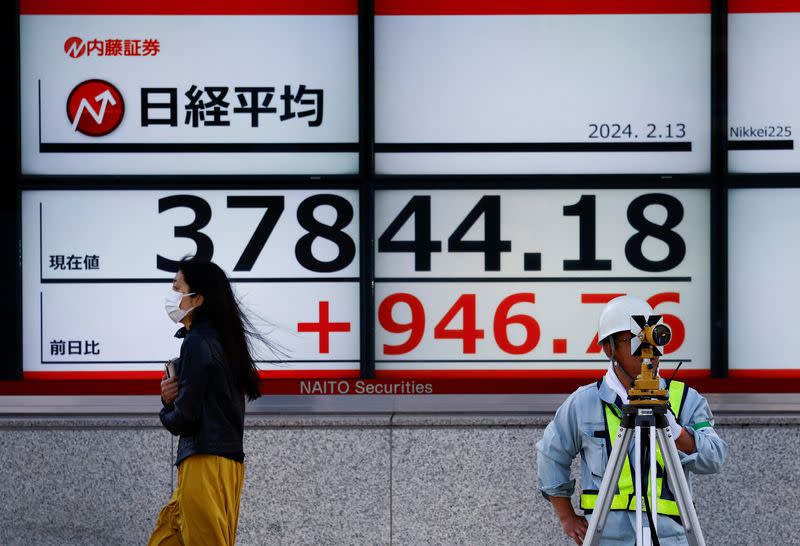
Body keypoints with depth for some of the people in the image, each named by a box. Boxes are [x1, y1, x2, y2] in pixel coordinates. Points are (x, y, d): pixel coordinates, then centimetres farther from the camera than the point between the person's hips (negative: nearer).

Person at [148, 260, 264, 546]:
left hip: (205, 462, -10)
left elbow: (184, 420, -15)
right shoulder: (217, 338, 16)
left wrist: (166, 412, 8)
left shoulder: (197, 342, -13)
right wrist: (170, 397, 1)